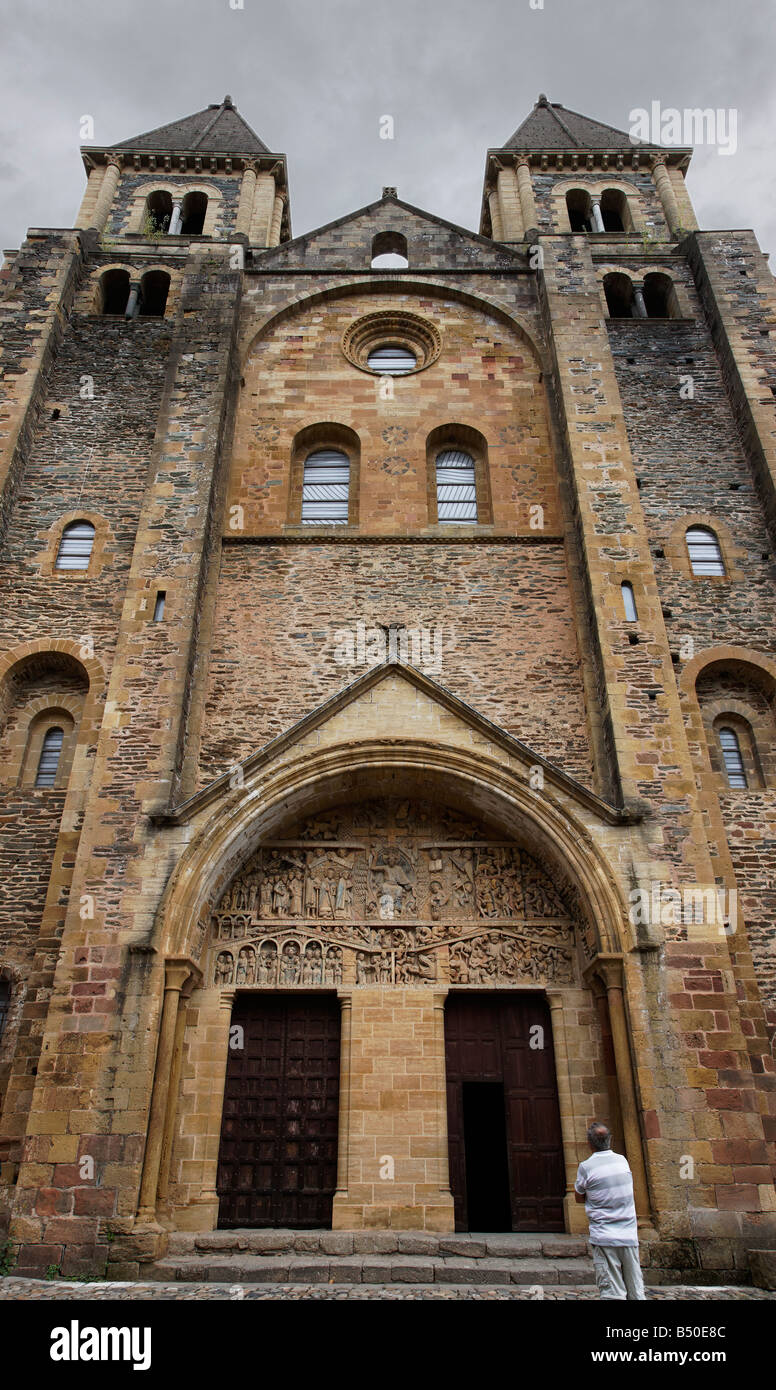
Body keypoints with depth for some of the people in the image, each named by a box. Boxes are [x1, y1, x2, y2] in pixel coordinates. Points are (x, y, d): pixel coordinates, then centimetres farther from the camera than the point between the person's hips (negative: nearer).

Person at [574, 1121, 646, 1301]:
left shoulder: (586, 1167, -7)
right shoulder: (623, 1160, 5)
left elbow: (579, 1198, 7)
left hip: (604, 1239, -4)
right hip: (630, 1237, 4)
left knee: (612, 1293, -2)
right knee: (637, 1293, 11)